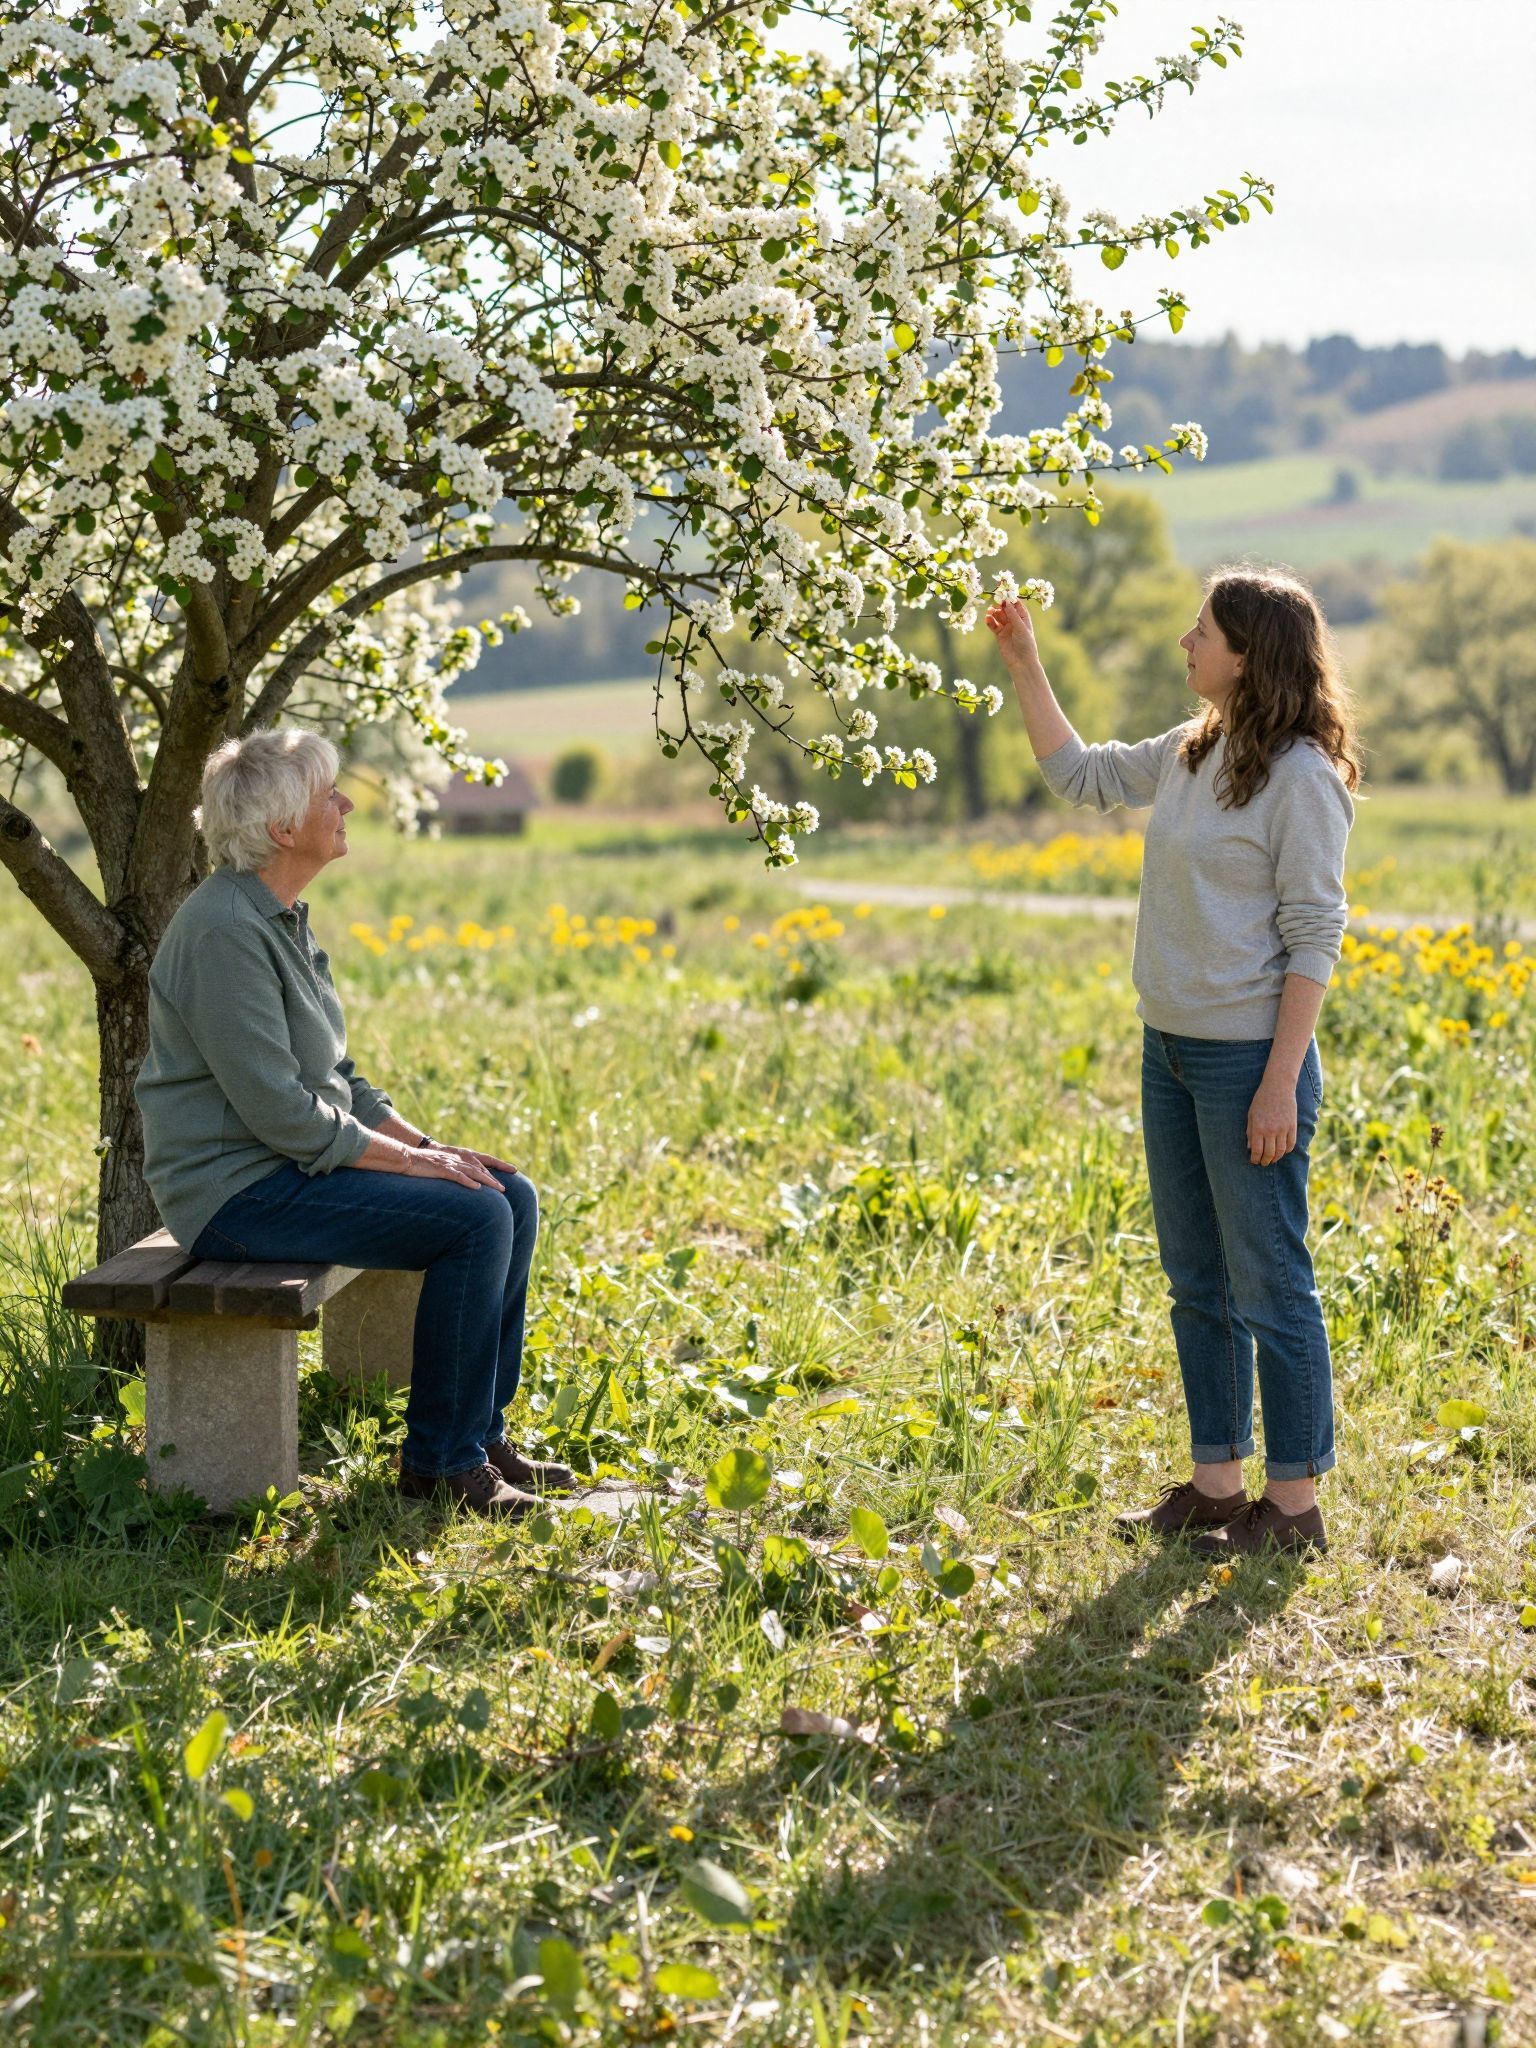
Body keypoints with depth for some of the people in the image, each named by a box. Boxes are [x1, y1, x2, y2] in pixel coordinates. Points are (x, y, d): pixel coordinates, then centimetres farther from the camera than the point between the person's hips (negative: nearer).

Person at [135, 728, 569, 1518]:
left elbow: (334, 1075, 17)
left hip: (300, 1157, 10)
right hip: (238, 1187, -10)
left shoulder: (282, 917, 11)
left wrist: (425, 1143, 4)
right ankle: (440, 1459, -7)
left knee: (512, 1195, 2)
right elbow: (279, 1111, -23)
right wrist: (412, 1161, -17)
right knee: (474, 1219, -20)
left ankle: (481, 1431, 10)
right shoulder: (226, 931, -20)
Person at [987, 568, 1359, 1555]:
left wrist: (1281, 1083, -18)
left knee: (1270, 1286, 0)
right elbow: (1079, 775, 24)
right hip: (1170, 1048, 8)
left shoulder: (1302, 776, -14)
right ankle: (1217, 1482, 25)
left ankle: (1295, 1504, 11)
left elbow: (1314, 937, -16)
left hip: (1250, 1057, -8)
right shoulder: (1191, 754, 8)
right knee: (1197, 1281, 15)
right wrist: (1024, 666, 17)